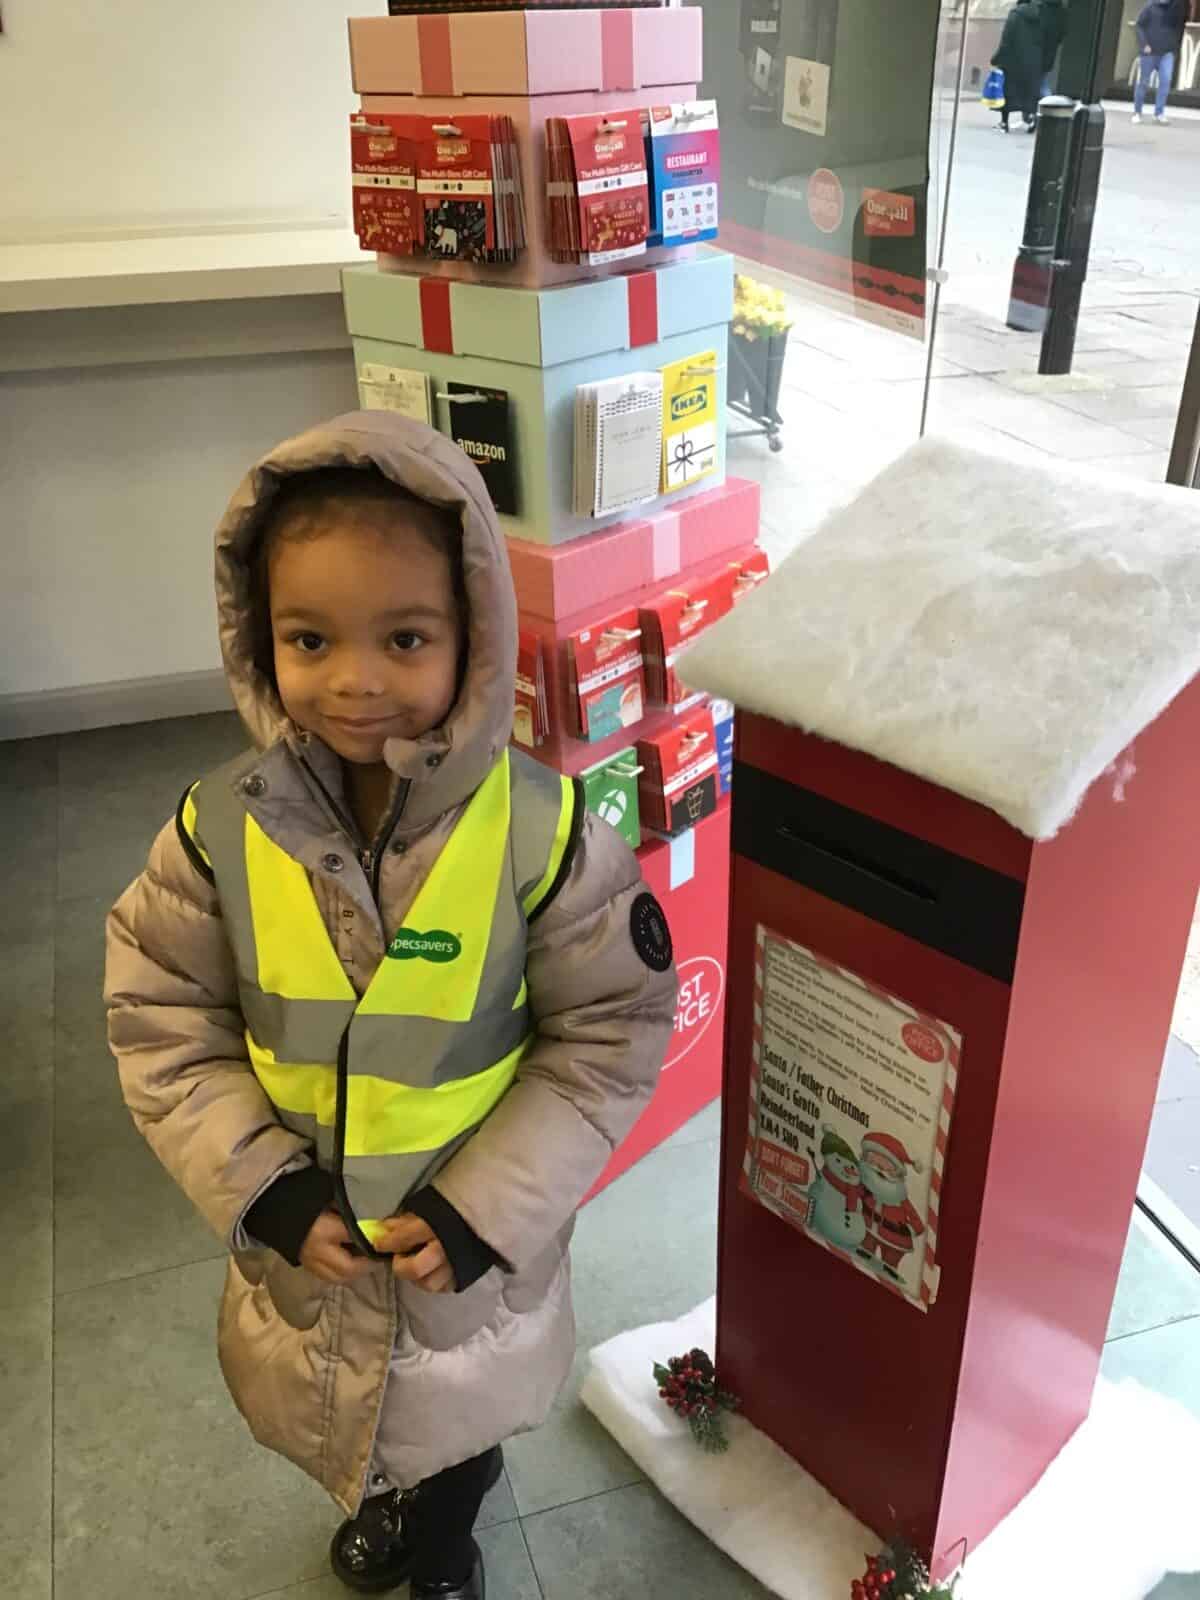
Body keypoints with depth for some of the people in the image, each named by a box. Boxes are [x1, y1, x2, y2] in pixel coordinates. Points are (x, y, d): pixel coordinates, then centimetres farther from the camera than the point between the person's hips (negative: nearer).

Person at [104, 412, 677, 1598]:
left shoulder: (540, 829, -25)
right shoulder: (220, 830, -19)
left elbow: (611, 1031, -16)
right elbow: (162, 1024, -8)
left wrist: (486, 1207, -19)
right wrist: (260, 1189, -16)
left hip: (474, 1238, -2)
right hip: (301, 1235, 2)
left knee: (461, 1410, 27)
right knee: (332, 1414, 30)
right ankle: (378, 1502, 67)